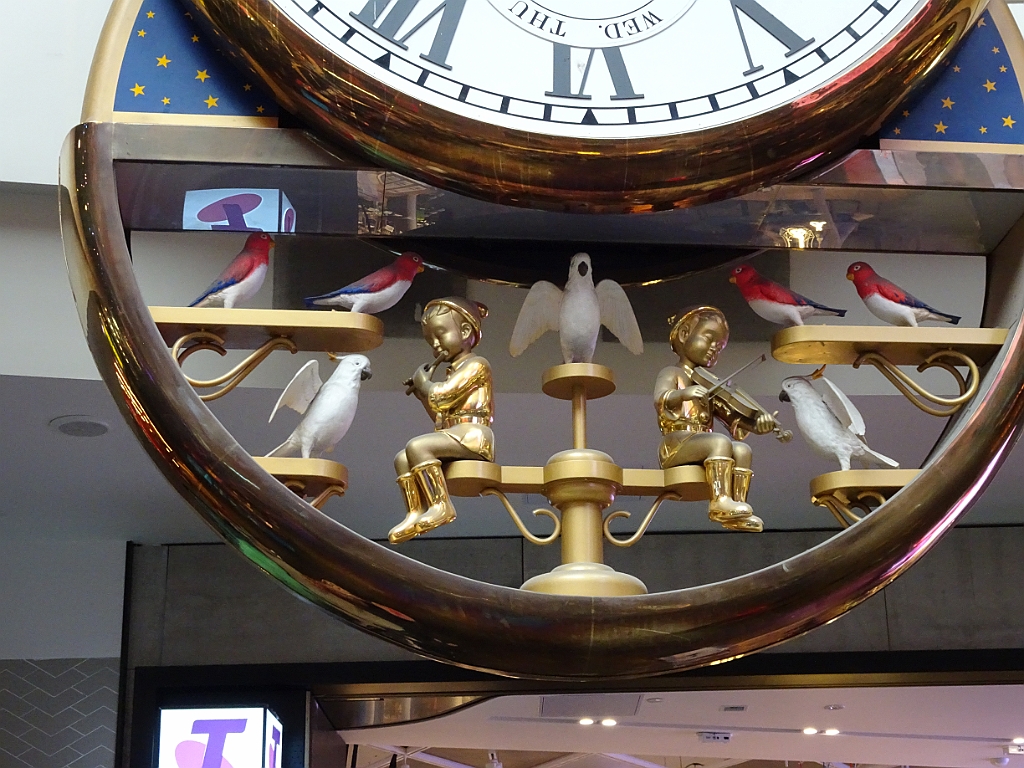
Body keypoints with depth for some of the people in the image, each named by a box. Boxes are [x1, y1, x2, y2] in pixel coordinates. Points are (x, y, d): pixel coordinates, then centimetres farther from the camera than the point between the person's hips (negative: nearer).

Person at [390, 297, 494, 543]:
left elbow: (441, 397, -16)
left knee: (416, 446, -27)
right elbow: (441, 417, 31)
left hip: (472, 435, -10)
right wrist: (421, 393, 23)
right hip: (454, 436, 10)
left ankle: (441, 505, -29)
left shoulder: (476, 364, -3)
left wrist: (424, 382, 4)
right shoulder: (455, 373, 28)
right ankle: (415, 513, -11)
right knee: (402, 459, 0)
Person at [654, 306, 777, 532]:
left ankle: (738, 505, -27)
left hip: (701, 447, 7)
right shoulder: (672, 373, 6)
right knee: (721, 441, -30)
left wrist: (756, 423, -5)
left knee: (742, 450, -17)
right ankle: (720, 500, -39)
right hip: (675, 445, -7)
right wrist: (684, 393, -39)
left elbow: (732, 417, 17)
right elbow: (660, 400, -17)